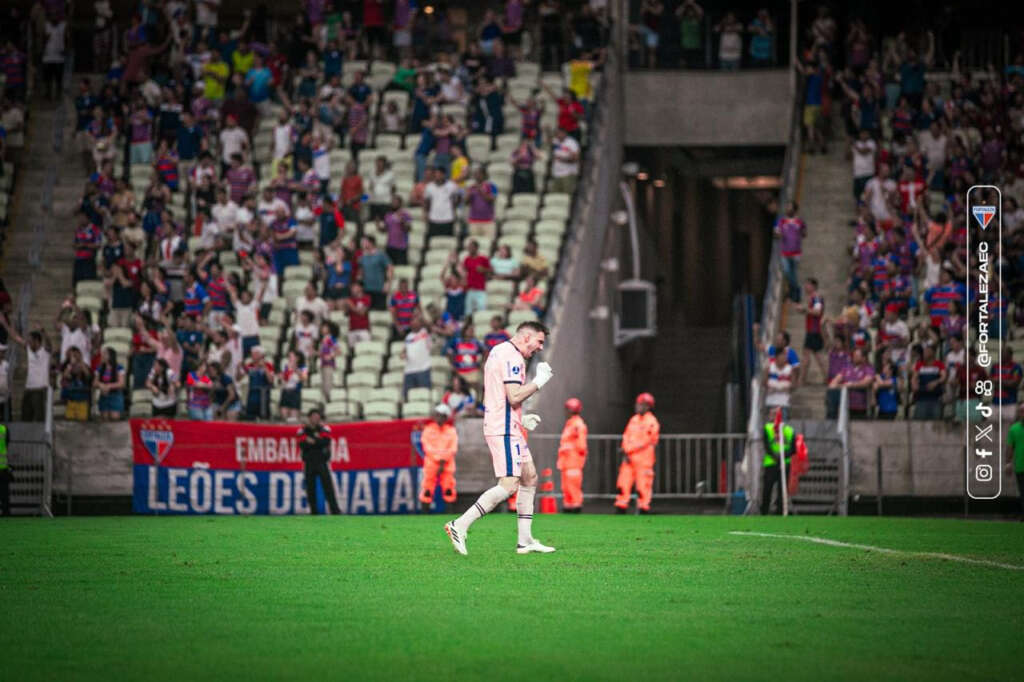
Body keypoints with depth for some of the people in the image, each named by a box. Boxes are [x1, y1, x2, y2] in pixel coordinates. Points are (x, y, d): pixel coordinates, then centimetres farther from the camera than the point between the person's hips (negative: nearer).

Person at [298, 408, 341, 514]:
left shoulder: (324, 428, 5)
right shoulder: (303, 430, 8)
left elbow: (326, 442, -10)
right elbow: (302, 445, -6)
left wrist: (312, 441, -11)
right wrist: (317, 441, -13)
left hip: (322, 462, -2)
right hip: (309, 463, 2)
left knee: (328, 486, -9)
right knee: (310, 488, 1)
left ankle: (335, 510, -12)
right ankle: (314, 511, 8)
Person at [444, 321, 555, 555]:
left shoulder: (499, 352, 19)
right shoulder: (513, 358, -14)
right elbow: (514, 397, -21)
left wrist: (521, 419, 23)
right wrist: (539, 381, -10)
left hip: (509, 427, 11)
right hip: (504, 430, -11)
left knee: (529, 477, 12)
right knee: (509, 485, -16)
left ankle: (525, 540, 12)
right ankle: (460, 525, -18)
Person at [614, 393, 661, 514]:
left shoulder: (651, 422, -8)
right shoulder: (634, 419, 14)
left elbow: (645, 442, -13)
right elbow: (626, 436, 12)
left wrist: (627, 449, -12)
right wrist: (625, 452, -4)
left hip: (644, 459, -7)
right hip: (629, 458, 7)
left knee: (643, 488, -7)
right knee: (623, 485, 4)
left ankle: (643, 510, -1)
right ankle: (620, 510, 8)